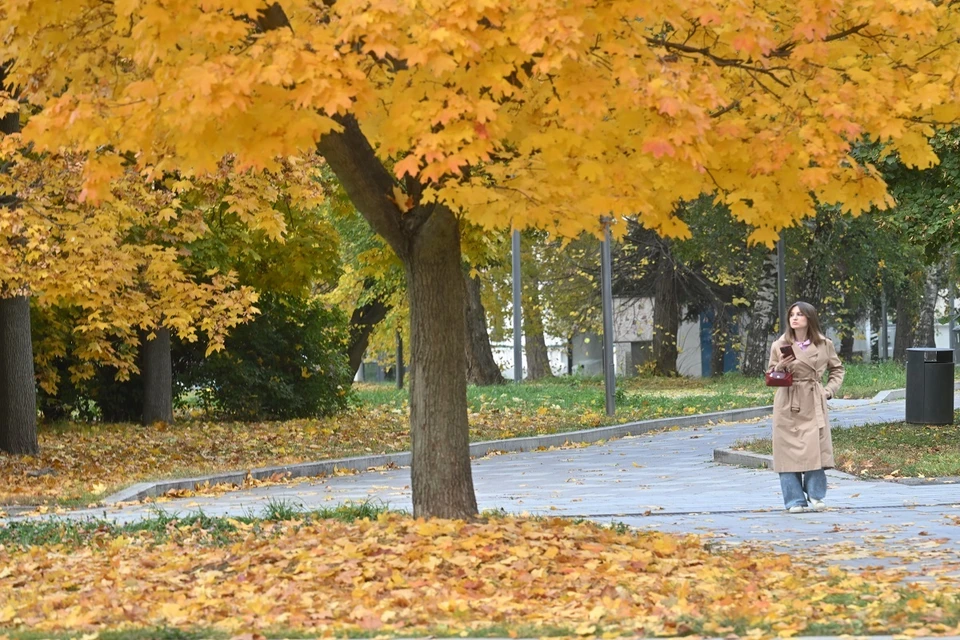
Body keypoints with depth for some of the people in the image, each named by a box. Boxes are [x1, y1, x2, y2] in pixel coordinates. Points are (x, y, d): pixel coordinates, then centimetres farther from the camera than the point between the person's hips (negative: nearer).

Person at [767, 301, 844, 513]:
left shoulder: (824, 345, 5)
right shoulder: (780, 346, 3)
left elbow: (837, 369, 18)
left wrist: (829, 390, 5)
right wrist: (780, 367, -13)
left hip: (814, 406, 0)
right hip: (788, 406, 0)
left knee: (815, 450, -5)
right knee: (789, 451, -2)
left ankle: (815, 496, 9)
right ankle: (795, 501, 5)